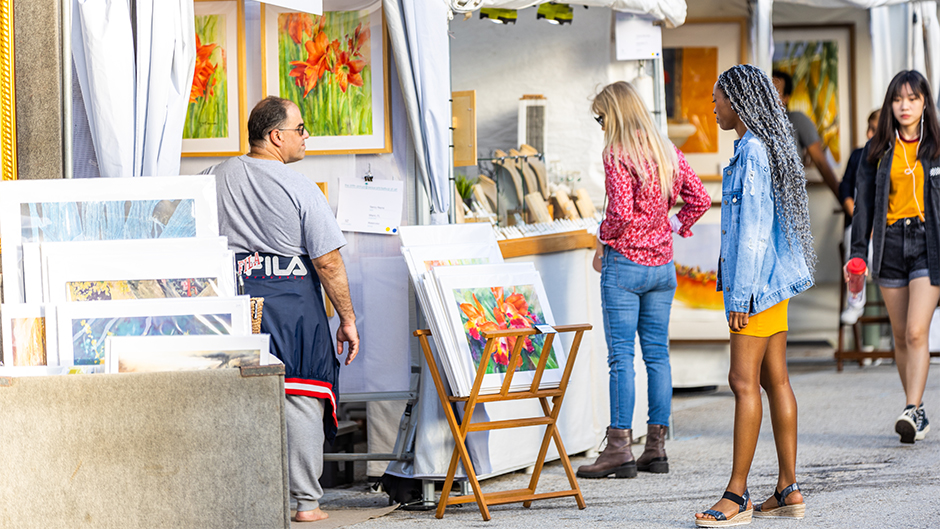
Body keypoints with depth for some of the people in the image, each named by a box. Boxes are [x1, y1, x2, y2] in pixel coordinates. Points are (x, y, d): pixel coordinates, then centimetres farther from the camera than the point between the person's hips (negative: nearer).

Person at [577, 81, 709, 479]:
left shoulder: (617, 155, -13)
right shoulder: (668, 152, 9)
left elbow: (621, 213, -20)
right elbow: (700, 199, 10)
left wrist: (603, 241, -4)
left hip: (624, 262, -7)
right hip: (662, 264, 7)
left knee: (621, 356, -5)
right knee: (658, 353, 9)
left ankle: (620, 448, -6)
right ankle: (657, 447, 11)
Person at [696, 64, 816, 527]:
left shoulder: (753, 152, -16)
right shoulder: (768, 147, 15)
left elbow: (754, 229, -20)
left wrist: (741, 296, -19)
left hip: (756, 280, -10)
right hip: (773, 280, 10)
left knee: (744, 381, -9)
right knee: (774, 380, 10)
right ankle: (788, 490, 12)